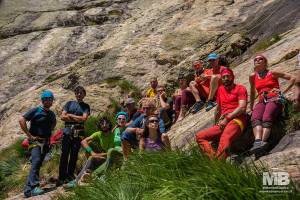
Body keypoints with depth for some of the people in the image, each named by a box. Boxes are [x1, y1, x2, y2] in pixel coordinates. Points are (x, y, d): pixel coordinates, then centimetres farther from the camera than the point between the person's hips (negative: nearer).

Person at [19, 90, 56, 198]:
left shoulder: (51, 114, 10)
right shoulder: (35, 111, -8)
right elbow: (22, 120, -15)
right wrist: (29, 135, -15)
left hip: (46, 142, 6)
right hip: (35, 141, -6)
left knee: (38, 164, 8)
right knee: (36, 161, -23)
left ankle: (28, 189, 17)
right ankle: (32, 188, -28)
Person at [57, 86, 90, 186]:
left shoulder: (86, 106, 11)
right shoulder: (69, 103, 15)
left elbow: (84, 118, -5)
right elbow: (62, 117, 4)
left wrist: (70, 115, -1)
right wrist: (77, 119, -4)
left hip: (78, 133, 0)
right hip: (67, 131, 1)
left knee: (74, 155, 0)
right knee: (64, 154, -4)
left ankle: (70, 176, 7)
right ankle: (61, 177, -1)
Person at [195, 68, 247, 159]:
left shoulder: (240, 88, 7)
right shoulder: (220, 89, 24)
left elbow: (242, 108, -7)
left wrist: (227, 118, -12)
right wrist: (216, 123, 22)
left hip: (236, 120, -6)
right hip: (222, 123, 7)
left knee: (224, 140, -35)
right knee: (199, 136, -11)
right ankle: (213, 158, -31)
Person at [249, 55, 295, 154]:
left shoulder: (272, 73, 12)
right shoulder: (253, 76, 19)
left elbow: (292, 78, 13)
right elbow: (252, 93, 30)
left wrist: (284, 92, 5)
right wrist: (251, 107, 27)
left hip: (275, 99, -2)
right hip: (261, 101, 2)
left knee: (266, 118, -34)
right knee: (255, 118, -33)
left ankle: (263, 142, -52)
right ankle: (258, 142, -54)